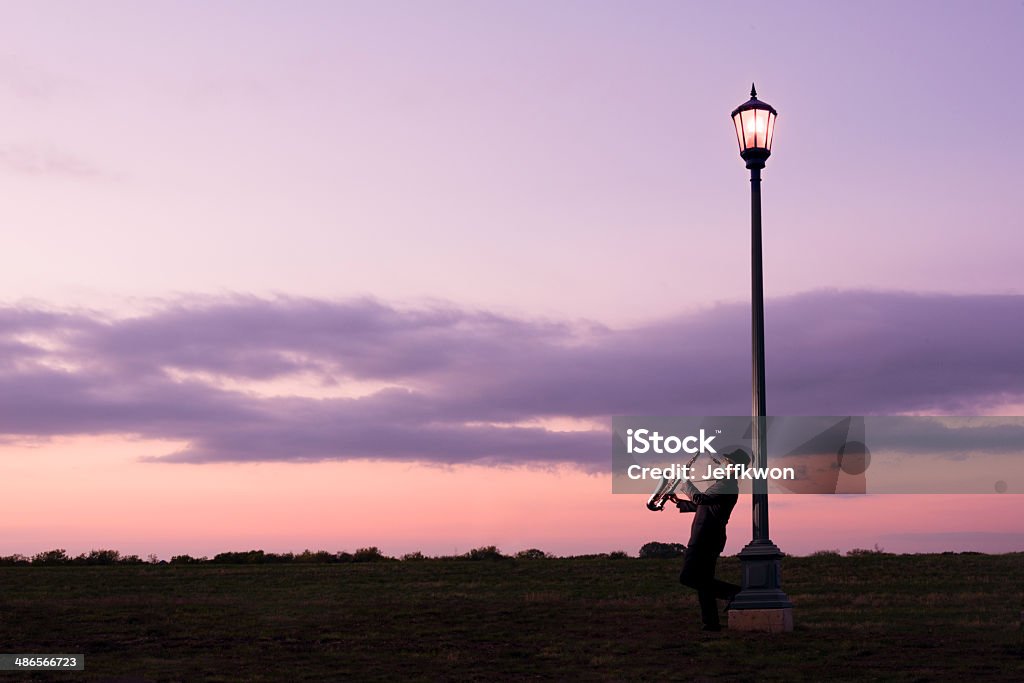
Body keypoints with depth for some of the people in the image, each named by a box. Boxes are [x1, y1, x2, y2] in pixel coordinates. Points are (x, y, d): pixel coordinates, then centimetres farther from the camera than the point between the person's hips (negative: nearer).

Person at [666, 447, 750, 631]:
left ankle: (733, 592, -12)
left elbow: (700, 499, -24)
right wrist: (679, 502, 20)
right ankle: (711, 622, 11)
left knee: (688, 577, -14)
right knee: (703, 581, 10)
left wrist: (685, 482, -10)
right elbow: (702, 506, 28)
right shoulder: (725, 484, 20)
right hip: (707, 540, 10)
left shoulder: (728, 485, -13)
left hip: (705, 540, -10)